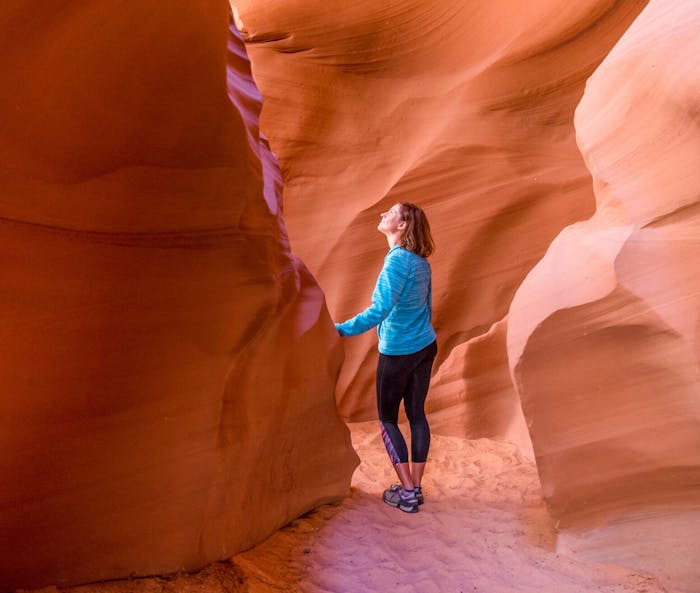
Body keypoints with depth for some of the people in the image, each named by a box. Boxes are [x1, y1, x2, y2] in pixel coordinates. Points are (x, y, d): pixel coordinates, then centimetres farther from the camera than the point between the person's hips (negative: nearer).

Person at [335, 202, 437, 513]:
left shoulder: (397, 261, -21)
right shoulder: (420, 262, 5)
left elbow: (381, 308, -31)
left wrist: (340, 330, -33)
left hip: (397, 352, -8)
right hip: (425, 347, 8)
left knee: (387, 419, 7)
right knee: (416, 414, 14)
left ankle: (407, 492, 11)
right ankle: (415, 488, 24)